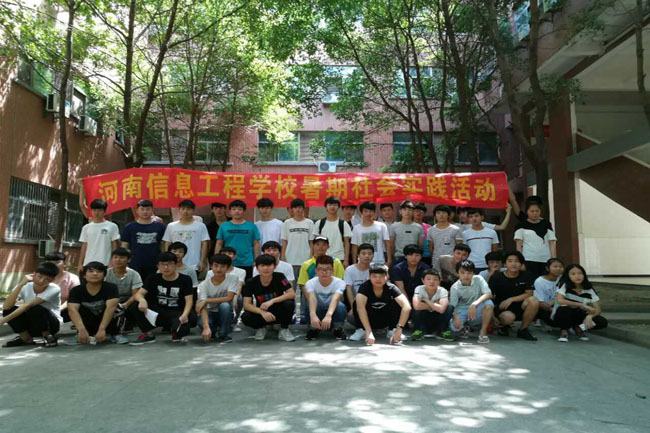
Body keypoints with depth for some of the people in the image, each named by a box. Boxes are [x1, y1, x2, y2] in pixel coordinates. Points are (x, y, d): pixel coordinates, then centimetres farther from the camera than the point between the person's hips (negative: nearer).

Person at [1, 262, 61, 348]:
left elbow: (29, 305, -30)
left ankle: (48, 336, -8)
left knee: (35, 309, -33)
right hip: (31, 325, 4)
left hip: (51, 324, -4)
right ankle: (26, 339, 0)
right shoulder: (25, 287, -13)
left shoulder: (54, 289, -23)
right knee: (9, 310, -20)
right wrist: (21, 284, -30)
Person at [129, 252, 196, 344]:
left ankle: (177, 332, -1)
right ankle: (148, 334, -3)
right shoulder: (154, 278, 5)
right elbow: (139, 293, -4)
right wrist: (142, 300, -30)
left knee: (192, 317, -37)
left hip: (177, 313, -3)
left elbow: (189, 300, -11)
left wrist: (185, 314, -32)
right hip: (158, 313, 3)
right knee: (135, 306, -19)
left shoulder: (185, 279, -4)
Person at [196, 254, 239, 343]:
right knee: (202, 323, -33)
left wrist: (206, 300, -23)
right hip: (210, 313, 1)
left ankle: (223, 334, -11)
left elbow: (229, 298, -23)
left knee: (225, 305, -34)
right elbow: (203, 308, -25)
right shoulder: (204, 284, -14)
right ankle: (212, 331, 6)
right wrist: (206, 327, -41)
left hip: (225, 314, 0)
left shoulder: (233, 278, -14)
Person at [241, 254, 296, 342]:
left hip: (279, 312, -1)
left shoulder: (279, 277, -14)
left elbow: (292, 294, -23)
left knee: (289, 304, -32)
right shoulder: (251, 283, -12)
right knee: (245, 317, -29)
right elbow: (246, 304, -17)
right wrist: (262, 312, -35)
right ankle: (261, 328, 6)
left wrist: (272, 301, -33)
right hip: (262, 314, 1)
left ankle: (284, 329, -4)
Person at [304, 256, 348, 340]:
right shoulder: (311, 283, -18)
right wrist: (313, 315, -58)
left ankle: (337, 329, -4)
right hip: (318, 315, 0)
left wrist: (329, 315, -59)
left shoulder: (339, 282, -21)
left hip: (332, 314, 0)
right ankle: (313, 329, -3)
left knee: (340, 305, -34)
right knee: (314, 305, -34)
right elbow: (312, 298, -38)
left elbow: (335, 298, -40)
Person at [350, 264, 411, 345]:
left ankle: (392, 330, -5)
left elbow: (407, 307, -35)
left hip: (385, 320, 1)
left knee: (397, 302, -25)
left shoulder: (391, 288, -23)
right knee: (357, 302, -30)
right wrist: (369, 332, -51)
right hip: (368, 320, -1)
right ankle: (361, 330, -8)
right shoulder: (365, 287, -26)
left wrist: (399, 329, -45)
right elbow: (360, 307, -42)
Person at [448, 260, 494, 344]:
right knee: (454, 326, -32)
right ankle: (464, 328, 10)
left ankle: (483, 332, -13)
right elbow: (452, 306, -12)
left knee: (489, 303, -31)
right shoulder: (455, 287, -10)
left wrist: (474, 304, -36)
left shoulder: (478, 279, -10)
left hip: (477, 312, 0)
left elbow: (489, 294, -22)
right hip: (462, 311, 0)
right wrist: (456, 317, -33)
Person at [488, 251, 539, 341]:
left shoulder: (526, 276, -1)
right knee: (508, 317, -38)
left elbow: (529, 294, -6)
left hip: (519, 307, 3)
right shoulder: (497, 278, -8)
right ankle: (503, 326, 4)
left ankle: (523, 330, -7)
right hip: (501, 309, -3)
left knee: (533, 300, -27)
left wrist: (511, 299, -18)